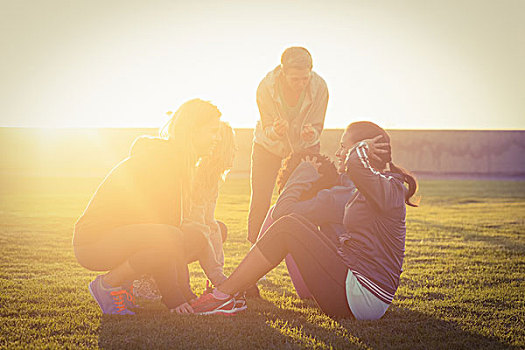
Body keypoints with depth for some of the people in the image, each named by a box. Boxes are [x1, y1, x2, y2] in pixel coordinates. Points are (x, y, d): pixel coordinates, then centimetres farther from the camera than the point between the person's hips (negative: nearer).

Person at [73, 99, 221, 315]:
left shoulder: (179, 162, 11)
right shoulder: (160, 159, -19)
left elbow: (173, 223, 10)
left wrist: (184, 292, 5)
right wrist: (173, 298, -23)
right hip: (93, 243, -9)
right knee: (170, 238, -33)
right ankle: (107, 285, -11)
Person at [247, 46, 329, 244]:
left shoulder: (319, 87, -25)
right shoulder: (266, 87, -27)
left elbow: (317, 128, -16)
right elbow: (267, 130, -20)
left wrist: (310, 134, -40)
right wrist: (275, 131, -44)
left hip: (305, 147, 1)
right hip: (268, 146, 0)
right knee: (260, 201, -5)